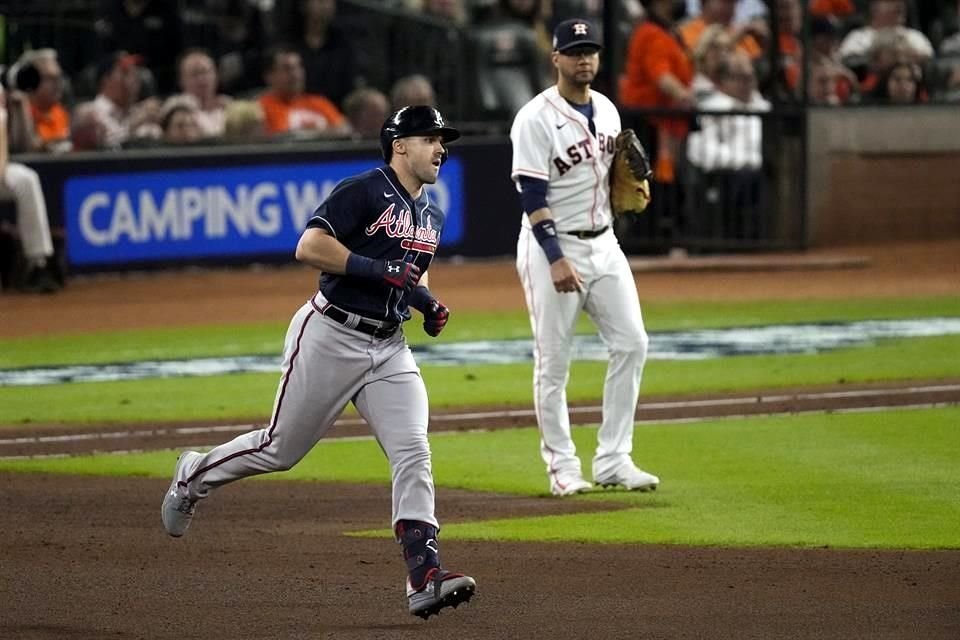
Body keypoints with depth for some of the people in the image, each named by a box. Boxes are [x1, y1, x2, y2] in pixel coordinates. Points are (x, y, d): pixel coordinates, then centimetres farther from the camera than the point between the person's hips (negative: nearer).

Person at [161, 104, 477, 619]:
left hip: (388, 348, 7)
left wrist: (430, 305, 9)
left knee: (413, 454, -11)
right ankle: (194, 476, 33)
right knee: (282, 449, 5)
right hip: (330, 338, -7)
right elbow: (308, 248, -21)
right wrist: (379, 270, -25)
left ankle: (424, 577, -17)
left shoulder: (432, 216, 14)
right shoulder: (364, 191, -13)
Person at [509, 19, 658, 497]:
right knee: (553, 362, -2)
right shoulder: (536, 119, -13)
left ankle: (613, 461, 5)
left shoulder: (606, 111, 9)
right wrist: (556, 259, -25)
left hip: (603, 243, 7)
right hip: (552, 245, -7)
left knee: (631, 344, 0)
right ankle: (562, 467, 8)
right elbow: (532, 197, -17)